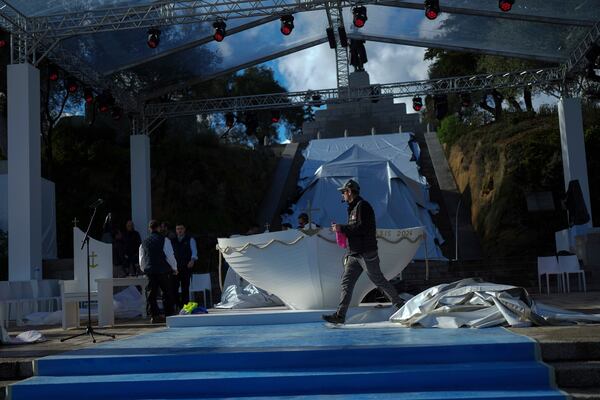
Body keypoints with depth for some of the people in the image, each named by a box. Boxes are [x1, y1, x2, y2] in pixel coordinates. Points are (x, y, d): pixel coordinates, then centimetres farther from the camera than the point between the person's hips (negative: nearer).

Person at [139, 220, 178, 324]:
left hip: (149, 271, 3)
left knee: (151, 294, 6)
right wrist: (174, 268, 10)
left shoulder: (144, 243, 11)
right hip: (163, 271, -3)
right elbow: (170, 256, -3)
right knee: (167, 293, 4)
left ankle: (154, 316, 2)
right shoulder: (164, 240, -1)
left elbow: (141, 260, 17)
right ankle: (168, 315, 2)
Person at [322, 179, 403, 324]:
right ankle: (340, 315, -3)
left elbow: (362, 228, -23)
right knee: (346, 283, 0)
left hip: (366, 253, -9)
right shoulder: (352, 207, 19)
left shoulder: (362, 206, -12)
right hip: (354, 254, 9)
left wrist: (342, 228, -18)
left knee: (378, 280, 2)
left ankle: (398, 303, 21)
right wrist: (340, 229, 8)